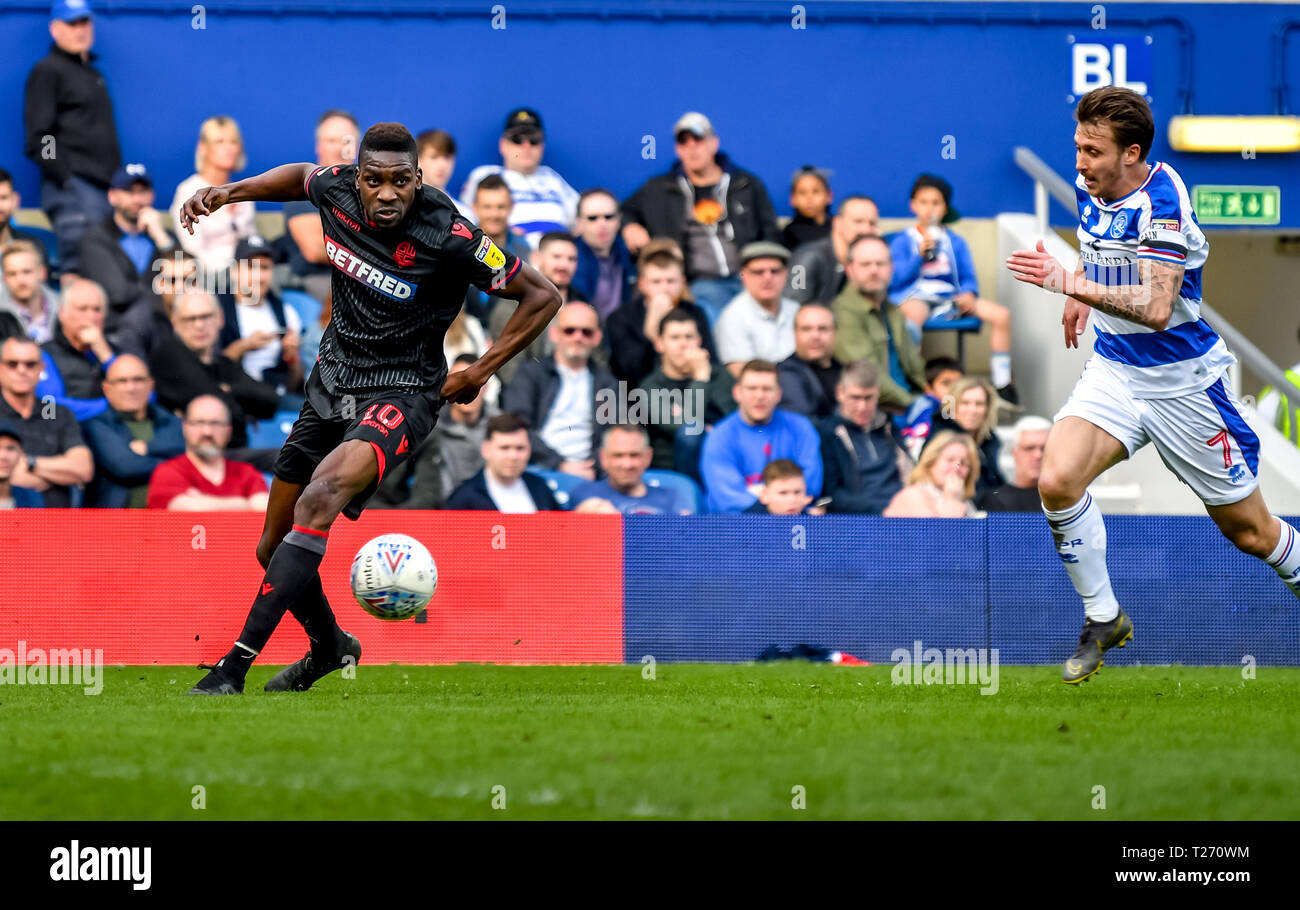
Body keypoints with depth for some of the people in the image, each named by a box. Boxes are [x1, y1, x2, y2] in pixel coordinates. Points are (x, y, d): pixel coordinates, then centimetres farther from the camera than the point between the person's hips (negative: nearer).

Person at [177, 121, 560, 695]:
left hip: (400, 393, -7)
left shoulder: (447, 237, -21)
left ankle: (233, 667, -36)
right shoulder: (335, 191, -7)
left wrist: (480, 372, -8)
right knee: (272, 549, 12)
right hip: (332, 383, 7)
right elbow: (302, 175, 21)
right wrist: (229, 192, 8)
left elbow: (542, 297, -9)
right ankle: (329, 646, 44)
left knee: (319, 497, -34)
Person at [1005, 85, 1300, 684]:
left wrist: (1071, 282, -38)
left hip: (1182, 382, -6)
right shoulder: (1091, 188, -1)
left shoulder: (1161, 198, -23)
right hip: (1113, 371, 6)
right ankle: (1104, 618, -3)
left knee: (1247, 529, 5)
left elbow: (1156, 308, -34)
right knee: (1057, 482, -20)